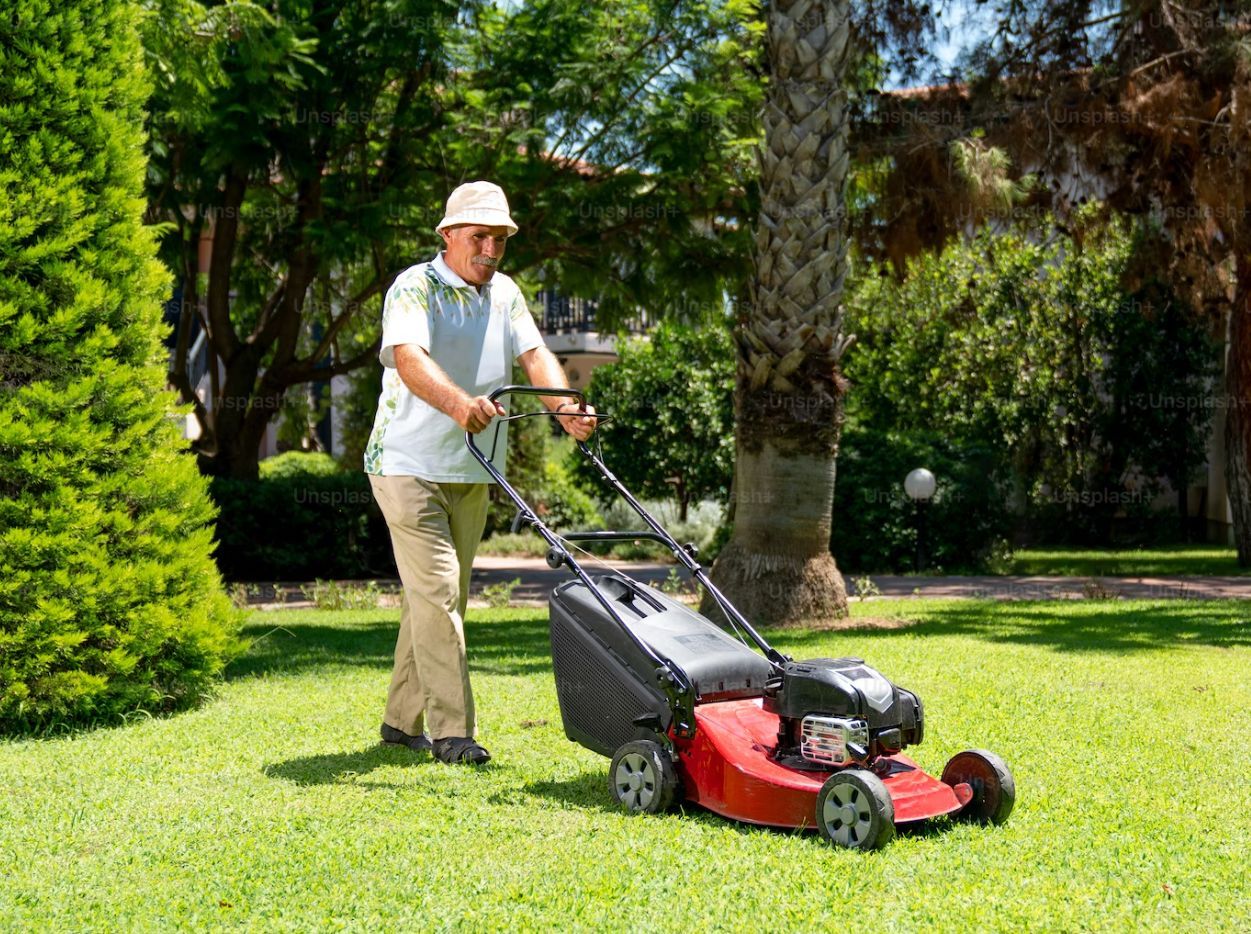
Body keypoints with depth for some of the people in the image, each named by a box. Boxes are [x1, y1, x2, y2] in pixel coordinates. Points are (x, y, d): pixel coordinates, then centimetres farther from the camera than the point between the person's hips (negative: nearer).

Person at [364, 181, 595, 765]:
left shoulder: (504, 293, 10)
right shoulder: (415, 288, -12)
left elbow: (533, 353, -2)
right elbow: (409, 358, -30)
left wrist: (564, 406, -23)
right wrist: (459, 403, -49)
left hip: (470, 475, 7)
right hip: (409, 465, -7)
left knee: (439, 598, 12)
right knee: (437, 592, -13)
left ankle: (402, 721, 23)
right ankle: (452, 732, -11)